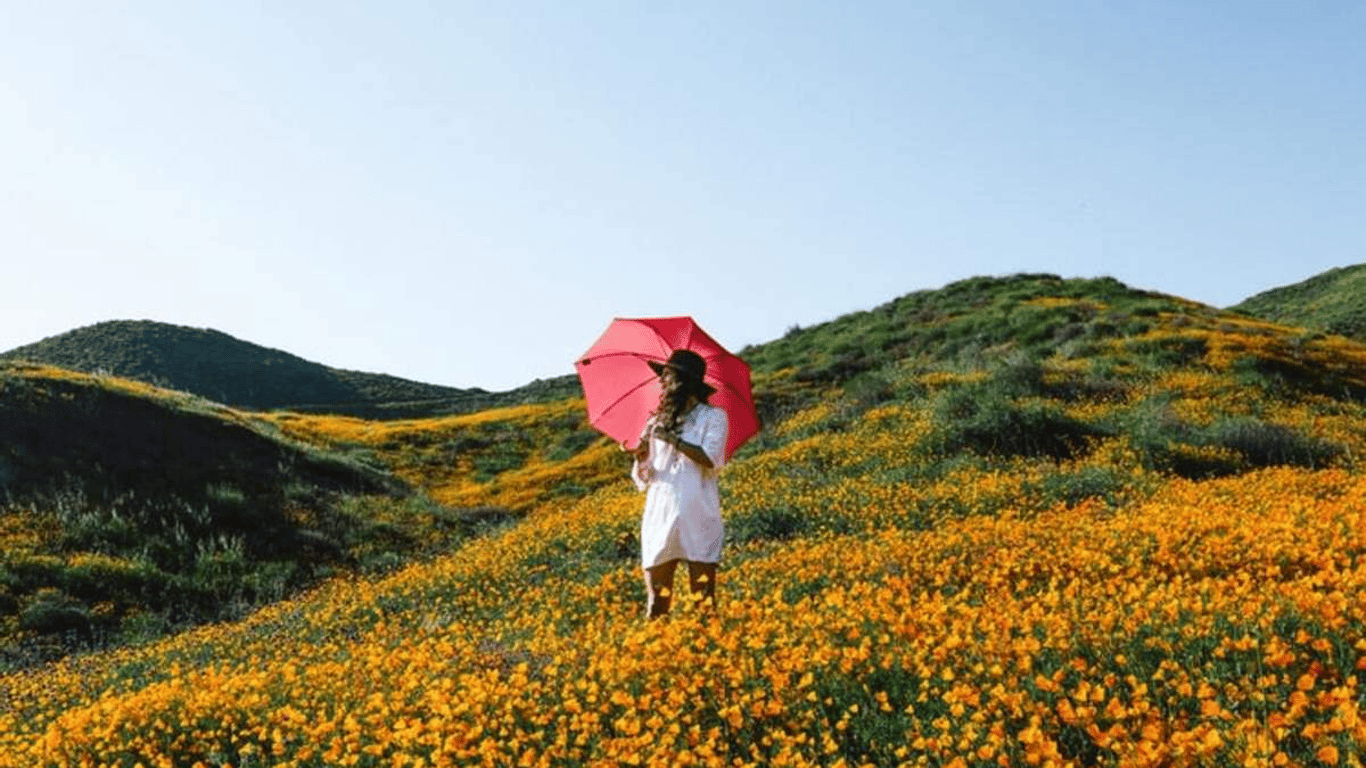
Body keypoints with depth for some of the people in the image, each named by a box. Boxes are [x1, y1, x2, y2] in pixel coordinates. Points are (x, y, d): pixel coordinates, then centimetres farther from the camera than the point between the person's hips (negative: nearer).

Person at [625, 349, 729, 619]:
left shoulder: (713, 417, 4)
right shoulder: (656, 422, 15)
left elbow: (710, 459, -12)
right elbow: (643, 477, 13)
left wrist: (673, 440, -11)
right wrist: (641, 456, -7)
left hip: (697, 520, -3)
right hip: (660, 516, 3)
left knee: (704, 599, -1)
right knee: (656, 602, 1)